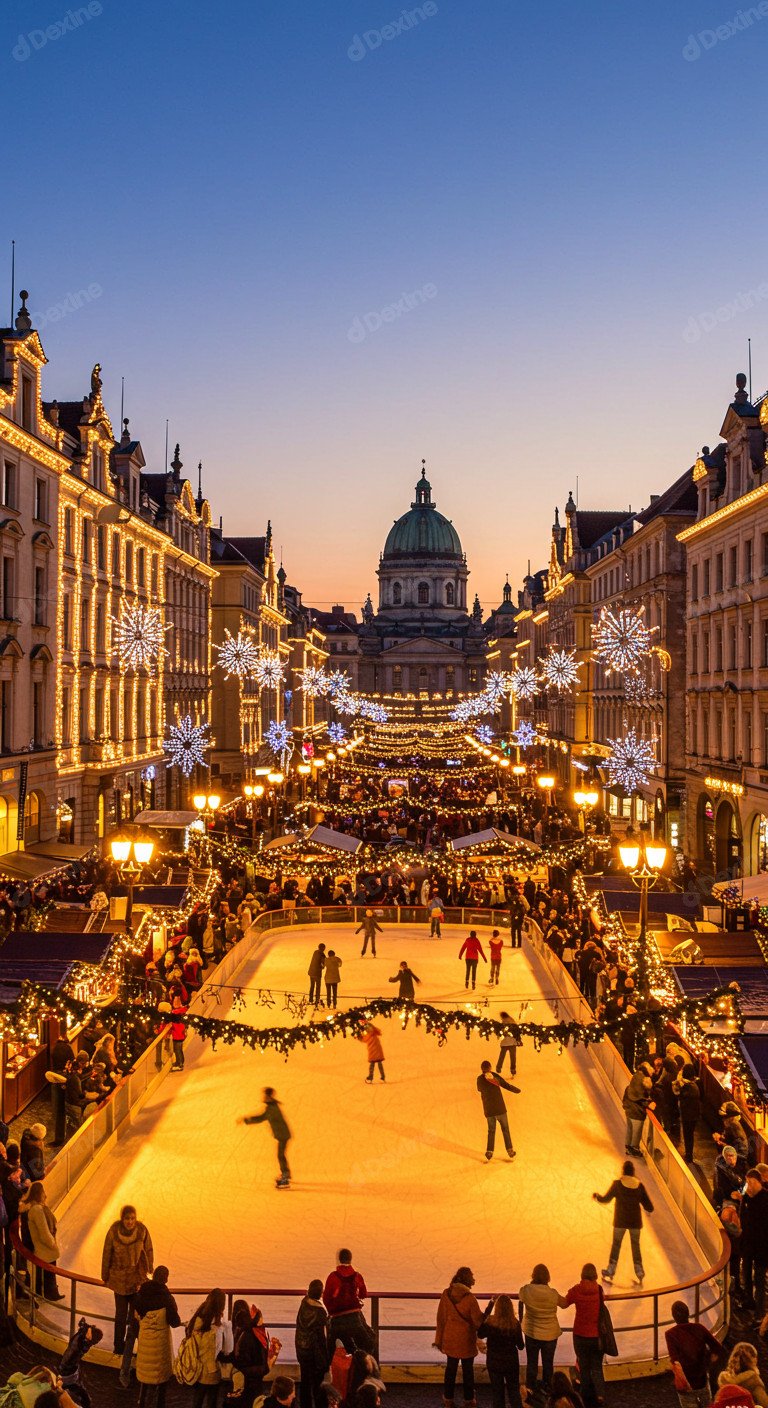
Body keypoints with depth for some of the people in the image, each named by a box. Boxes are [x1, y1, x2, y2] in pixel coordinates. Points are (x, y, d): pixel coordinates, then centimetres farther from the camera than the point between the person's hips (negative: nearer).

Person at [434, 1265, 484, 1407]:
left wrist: (439, 1339, 7)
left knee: (451, 1368, 18)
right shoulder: (470, 1298, -23)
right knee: (467, 1369, 15)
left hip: (450, 1339, 3)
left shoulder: (446, 1294, -10)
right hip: (466, 1339, -3)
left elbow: (441, 1317, -3)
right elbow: (478, 1320, -15)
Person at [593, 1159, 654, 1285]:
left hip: (620, 1221, -2)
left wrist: (597, 1196, 17)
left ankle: (610, 1272, 19)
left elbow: (605, 1199, -3)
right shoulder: (639, 1185, -8)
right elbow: (649, 1207, -6)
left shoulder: (617, 1184, -14)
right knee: (636, 1245, 18)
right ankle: (639, 1273, 21)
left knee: (616, 1245, 14)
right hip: (635, 1221, 2)